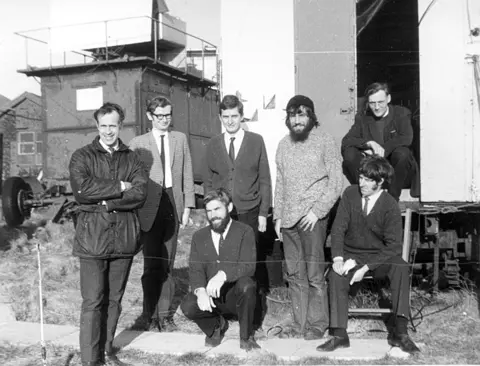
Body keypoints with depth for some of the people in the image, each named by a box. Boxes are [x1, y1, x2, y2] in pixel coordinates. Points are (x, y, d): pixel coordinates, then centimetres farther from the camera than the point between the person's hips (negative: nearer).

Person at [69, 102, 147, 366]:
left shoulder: (132, 159, 11)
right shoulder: (82, 157, 4)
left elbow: (140, 194, -4)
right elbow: (81, 190, -14)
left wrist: (106, 202, -12)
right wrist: (120, 187, -11)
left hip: (124, 236, 3)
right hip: (92, 237, -3)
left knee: (114, 299, 11)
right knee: (92, 302, -3)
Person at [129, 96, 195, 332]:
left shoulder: (180, 139, 12)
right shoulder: (138, 143, 4)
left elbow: (187, 174, 10)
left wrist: (187, 206, 4)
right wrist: (134, 209, -3)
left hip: (173, 204, 2)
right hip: (150, 208, -2)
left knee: (167, 264, 7)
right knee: (151, 264, -1)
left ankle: (164, 314, 15)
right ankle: (150, 314, 9)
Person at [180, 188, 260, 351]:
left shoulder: (245, 231, -4)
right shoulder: (199, 237, 8)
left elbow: (248, 266, -18)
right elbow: (195, 270, -2)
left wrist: (223, 274, -37)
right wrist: (200, 290, -25)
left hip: (236, 295, -2)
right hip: (210, 297, 3)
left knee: (246, 284, -35)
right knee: (187, 306, -26)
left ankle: (246, 336, -9)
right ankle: (216, 326, 9)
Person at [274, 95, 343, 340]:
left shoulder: (324, 141, -1)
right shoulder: (283, 145, 14)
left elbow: (336, 181, -4)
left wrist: (318, 211, -12)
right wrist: (278, 216, 11)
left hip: (312, 216, -5)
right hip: (288, 218, 5)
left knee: (314, 275, -4)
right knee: (295, 275, 7)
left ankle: (317, 325, 8)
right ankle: (299, 325, 15)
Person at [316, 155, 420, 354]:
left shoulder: (390, 206, -12)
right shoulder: (350, 194, -4)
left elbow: (393, 246, -14)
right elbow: (338, 228, -5)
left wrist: (366, 268, -23)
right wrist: (338, 258, -21)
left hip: (379, 256, -1)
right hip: (352, 254, 2)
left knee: (401, 267, -31)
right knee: (335, 276, -28)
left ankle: (399, 331, -26)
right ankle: (339, 335, -21)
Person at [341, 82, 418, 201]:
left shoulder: (402, 113, 4)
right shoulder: (362, 118, 10)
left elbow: (407, 139, -15)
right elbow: (345, 141, -5)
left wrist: (377, 151, -21)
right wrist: (369, 143, -23)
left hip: (397, 174, -1)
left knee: (402, 152, -32)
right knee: (349, 152, -20)